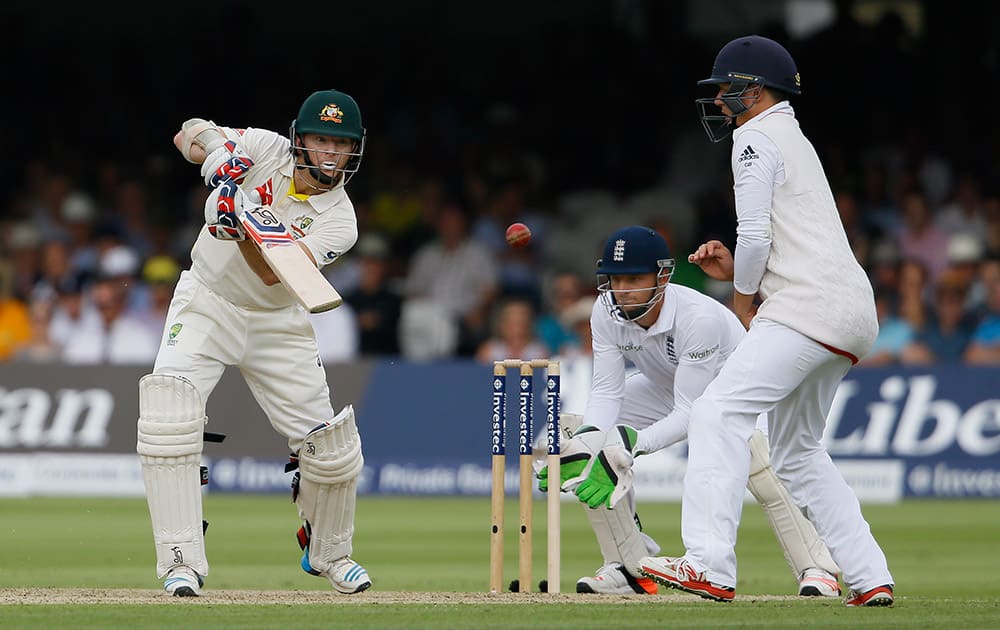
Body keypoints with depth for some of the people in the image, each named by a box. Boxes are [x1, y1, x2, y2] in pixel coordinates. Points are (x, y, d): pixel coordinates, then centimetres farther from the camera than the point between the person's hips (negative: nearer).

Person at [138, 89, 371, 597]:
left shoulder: (339, 221, -16)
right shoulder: (266, 150, -12)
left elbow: (271, 273, -29)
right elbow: (188, 134, -7)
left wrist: (241, 225, -46)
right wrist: (214, 148, -29)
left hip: (276, 325, 1)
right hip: (205, 304, -1)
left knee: (332, 449, -1)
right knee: (169, 414, -26)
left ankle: (328, 553, 30)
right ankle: (181, 561, -25)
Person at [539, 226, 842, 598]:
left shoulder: (699, 317, -39)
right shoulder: (606, 312, -23)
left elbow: (690, 415, -38)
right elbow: (606, 391, -19)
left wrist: (634, 444, -53)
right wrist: (586, 440, -40)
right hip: (665, 387, 6)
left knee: (763, 473, -34)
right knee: (585, 445, -15)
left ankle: (816, 569, -16)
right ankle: (630, 567, -3)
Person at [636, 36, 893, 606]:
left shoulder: (758, 139, -2)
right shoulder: (797, 142, 29)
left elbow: (755, 236, -13)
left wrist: (743, 298, 3)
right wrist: (736, 271, 15)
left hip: (807, 305, -10)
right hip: (853, 311, 10)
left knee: (720, 412, -19)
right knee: (799, 452, 19)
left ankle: (709, 565, -31)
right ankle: (871, 578, 14)